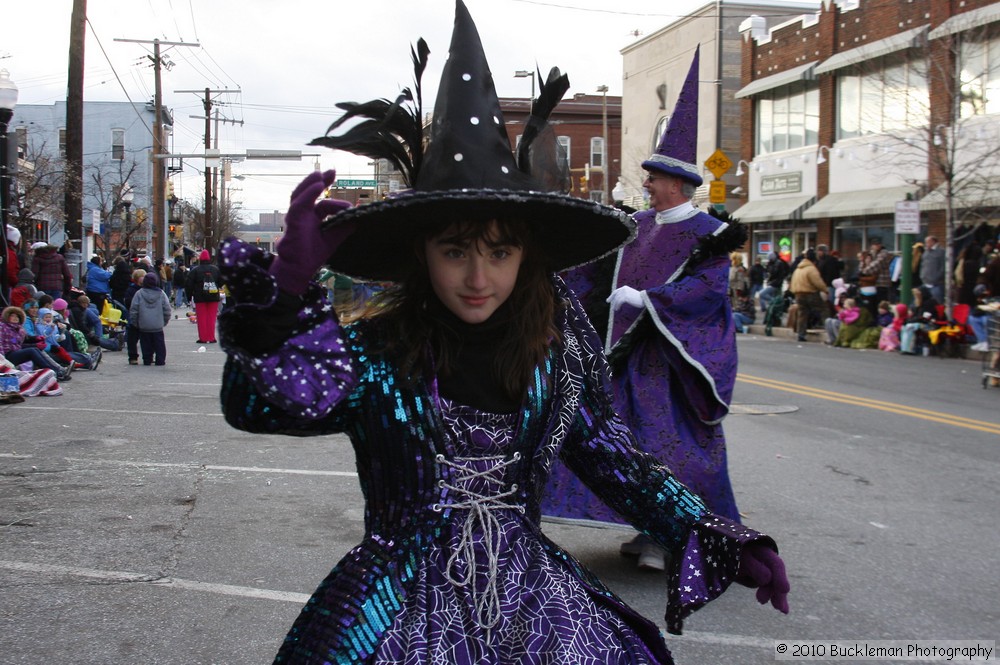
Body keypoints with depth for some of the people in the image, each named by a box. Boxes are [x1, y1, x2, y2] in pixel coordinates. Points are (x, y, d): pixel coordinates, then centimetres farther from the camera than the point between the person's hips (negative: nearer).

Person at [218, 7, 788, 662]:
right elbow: (265, 401, -24)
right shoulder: (377, 350, -11)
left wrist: (713, 538, 1)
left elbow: (608, 452, 6)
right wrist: (287, 287, -39)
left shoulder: (555, 343, -3)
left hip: (528, 591, 3)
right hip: (406, 606, -3)